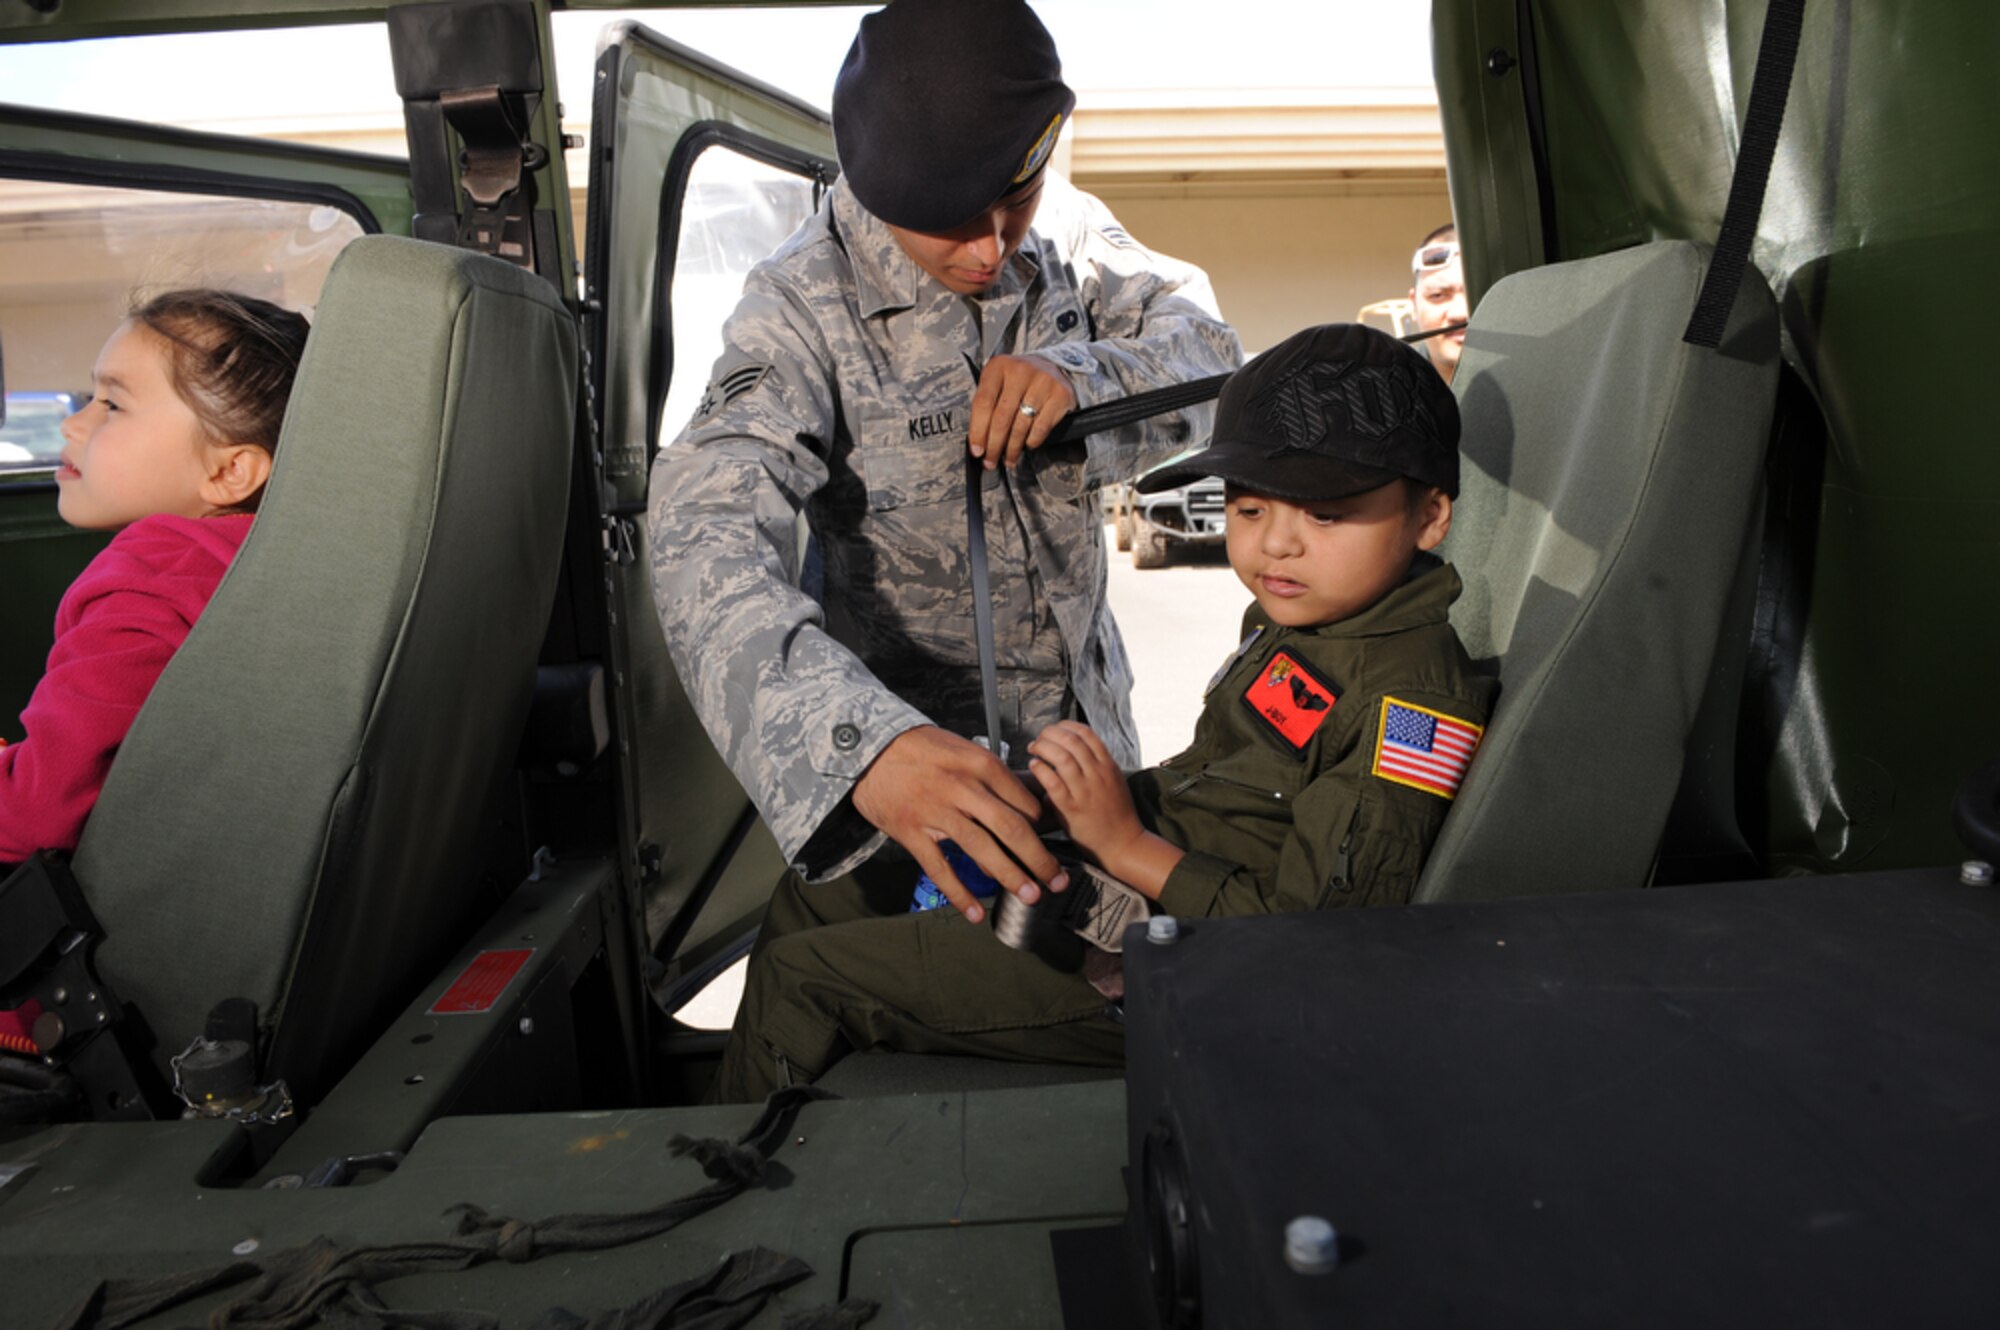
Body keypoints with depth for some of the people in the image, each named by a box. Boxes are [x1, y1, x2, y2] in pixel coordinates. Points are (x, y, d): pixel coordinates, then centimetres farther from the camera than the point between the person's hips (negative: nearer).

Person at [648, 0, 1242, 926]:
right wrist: (865, 742, -56)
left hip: (1085, 715, 5)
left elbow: (1208, 350, -6)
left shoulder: (1066, 231, -6)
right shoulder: (803, 306, -24)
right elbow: (708, 532, -38)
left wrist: (1081, 378, -30)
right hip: (903, 734, -4)